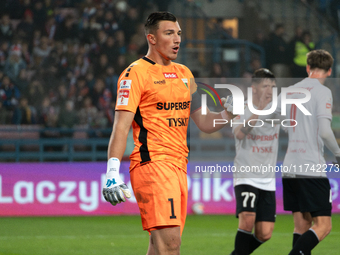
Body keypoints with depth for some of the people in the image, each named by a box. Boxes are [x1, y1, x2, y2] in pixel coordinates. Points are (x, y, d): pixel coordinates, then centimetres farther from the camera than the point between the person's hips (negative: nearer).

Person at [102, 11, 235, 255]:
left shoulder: (184, 73, 19)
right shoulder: (136, 73, -4)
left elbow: (203, 122, 22)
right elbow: (121, 126, -11)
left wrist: (227, 114, 1)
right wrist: (112, 172, -20)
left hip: (178, 167, 8)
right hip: (153, 164, -8)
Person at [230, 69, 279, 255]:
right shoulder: (242, 111, -6)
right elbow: (239, 133, -25)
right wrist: (259, 110, -35)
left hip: (268, 181, 4)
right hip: (246, 177, -4)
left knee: (264, 234, -1)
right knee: (247, 220, -26)